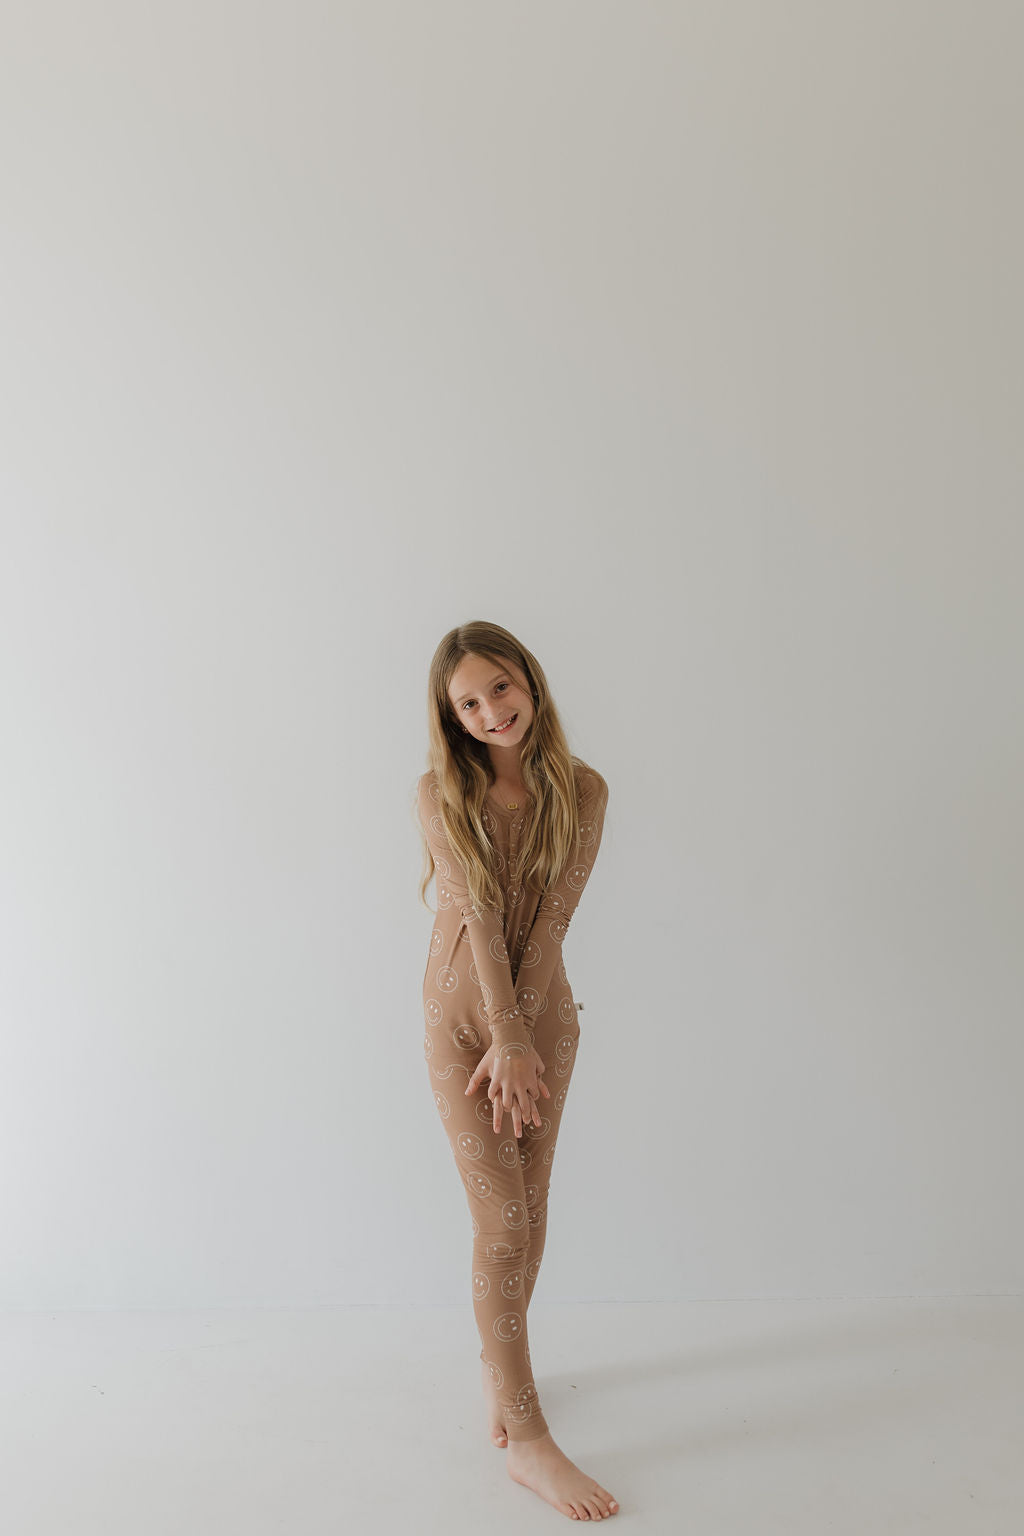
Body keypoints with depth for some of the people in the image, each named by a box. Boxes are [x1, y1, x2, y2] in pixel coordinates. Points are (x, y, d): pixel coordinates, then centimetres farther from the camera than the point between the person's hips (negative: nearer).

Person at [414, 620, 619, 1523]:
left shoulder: (583, 790, -7)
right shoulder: (442, 794, -12)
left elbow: (553, 917, -12)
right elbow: (478, 915, -19)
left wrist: (520, 1038, -15)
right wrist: (504, 1039, -20)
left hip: (547, 1013, 3)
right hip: (461, 1019, -3)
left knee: (530, 1206, 14)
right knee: (502, 1221, -3)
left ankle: (498, 1366, 38)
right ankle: (525, 1439, 9)